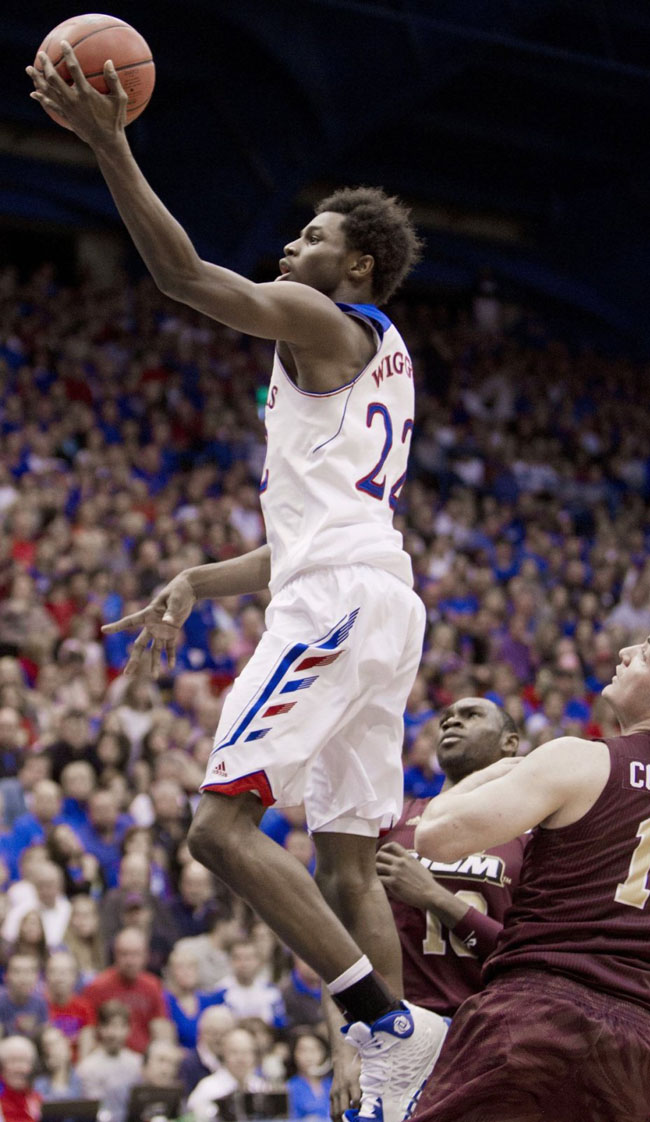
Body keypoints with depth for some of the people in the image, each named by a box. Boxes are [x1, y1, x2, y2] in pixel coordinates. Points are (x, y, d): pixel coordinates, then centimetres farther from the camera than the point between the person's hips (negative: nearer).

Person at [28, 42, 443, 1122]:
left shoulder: (324, 321, 0)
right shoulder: (378, 359, 29)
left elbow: (184, 273, -14)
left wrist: (109, 143, -18)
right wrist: (196, 584, 26)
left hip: (338, 597, -10)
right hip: (376, 600, 10)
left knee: (221, 822, -15)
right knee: (346, 863, 8)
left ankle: (388, 1025, -22)